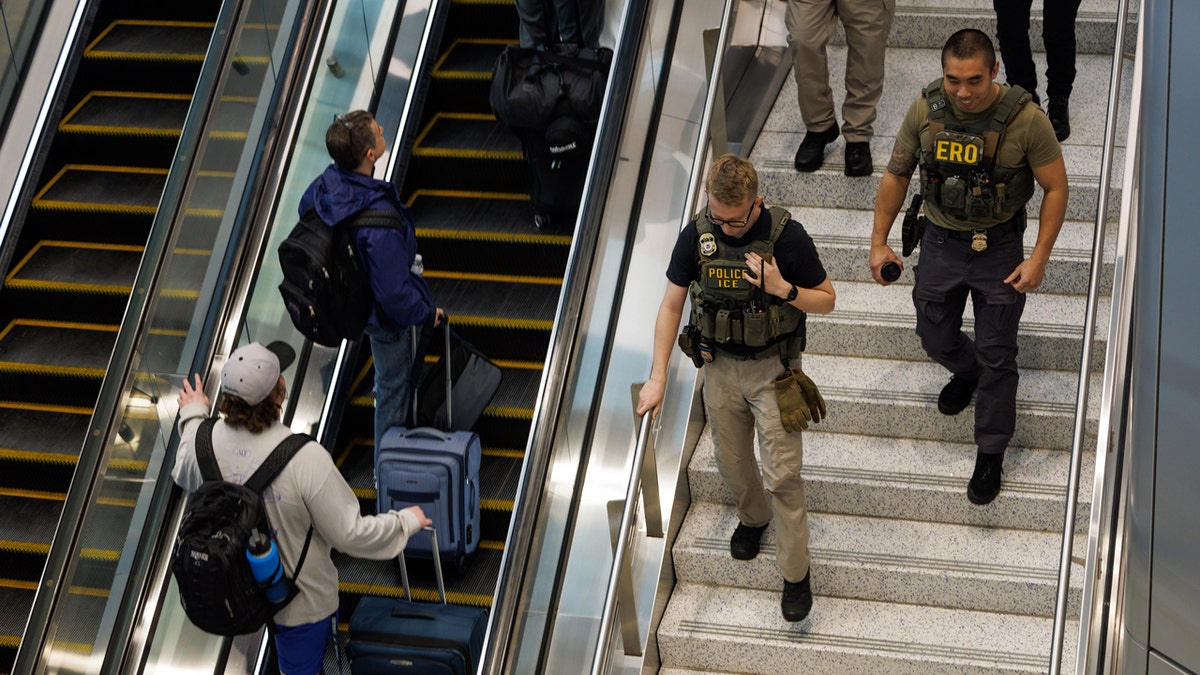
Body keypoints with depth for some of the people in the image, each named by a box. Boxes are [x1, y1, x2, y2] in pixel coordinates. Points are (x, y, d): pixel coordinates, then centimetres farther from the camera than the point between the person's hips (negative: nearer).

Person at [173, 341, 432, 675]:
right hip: (298, 597, -5)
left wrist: (193, 416, 23)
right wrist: (406, 521, -9)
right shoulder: (305, 459, -37)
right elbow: (349, 534, -27)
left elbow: (184, 476, 7)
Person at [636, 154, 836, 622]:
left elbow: (826, 301, -7)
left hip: (773, 369, -3)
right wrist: (658, 377, -6)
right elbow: (671, 306, -2)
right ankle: (753, 516, 50)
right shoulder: (696, 236, -11)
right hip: (720, 368, 3)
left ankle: (796, 573, 10)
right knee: (732, 464, 18)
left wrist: (783, 289, -27)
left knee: (782, 473, -5)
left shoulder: (786, 236, -19)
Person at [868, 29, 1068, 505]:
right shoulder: (926, 109, -13)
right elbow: (896, 175, 1)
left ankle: (991, 455, 21)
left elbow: (1056, 188, -10)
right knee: (935, 336, 19)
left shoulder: (1025, 120, -22)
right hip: (940, 242, 3)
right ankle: (966, 372, 55)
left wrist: (1039, 258, -13)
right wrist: (879, 242, 2)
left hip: (998, 248, -3)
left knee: (996, 356, 4)